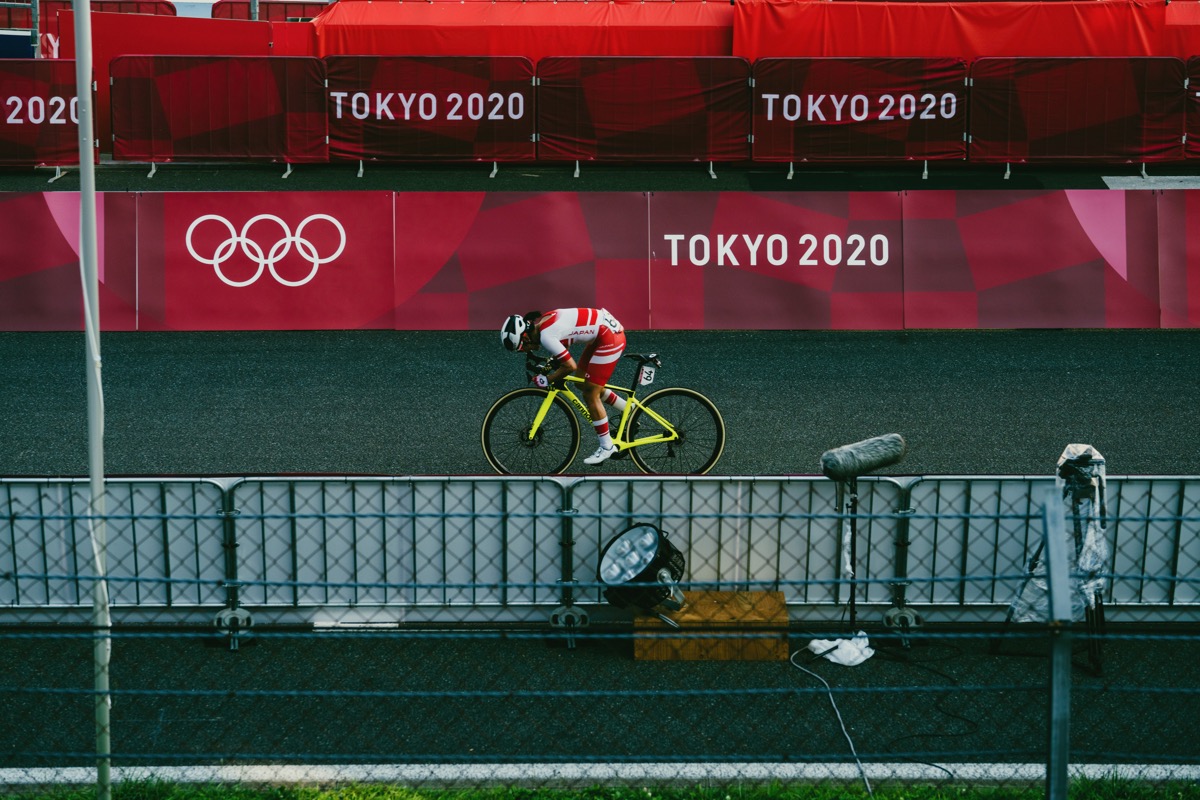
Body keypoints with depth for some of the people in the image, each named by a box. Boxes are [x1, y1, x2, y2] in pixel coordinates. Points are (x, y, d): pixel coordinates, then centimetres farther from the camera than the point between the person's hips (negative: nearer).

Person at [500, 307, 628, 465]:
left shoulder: (546, 336, -22)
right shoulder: (541, 322, 5)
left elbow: (570, 366, -21)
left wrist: (547, 380, -8)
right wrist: (552, 362, 12)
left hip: (610, 337, -10)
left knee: (590, 395, -3)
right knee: (581, 382, 19)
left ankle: (606, 447, 6)